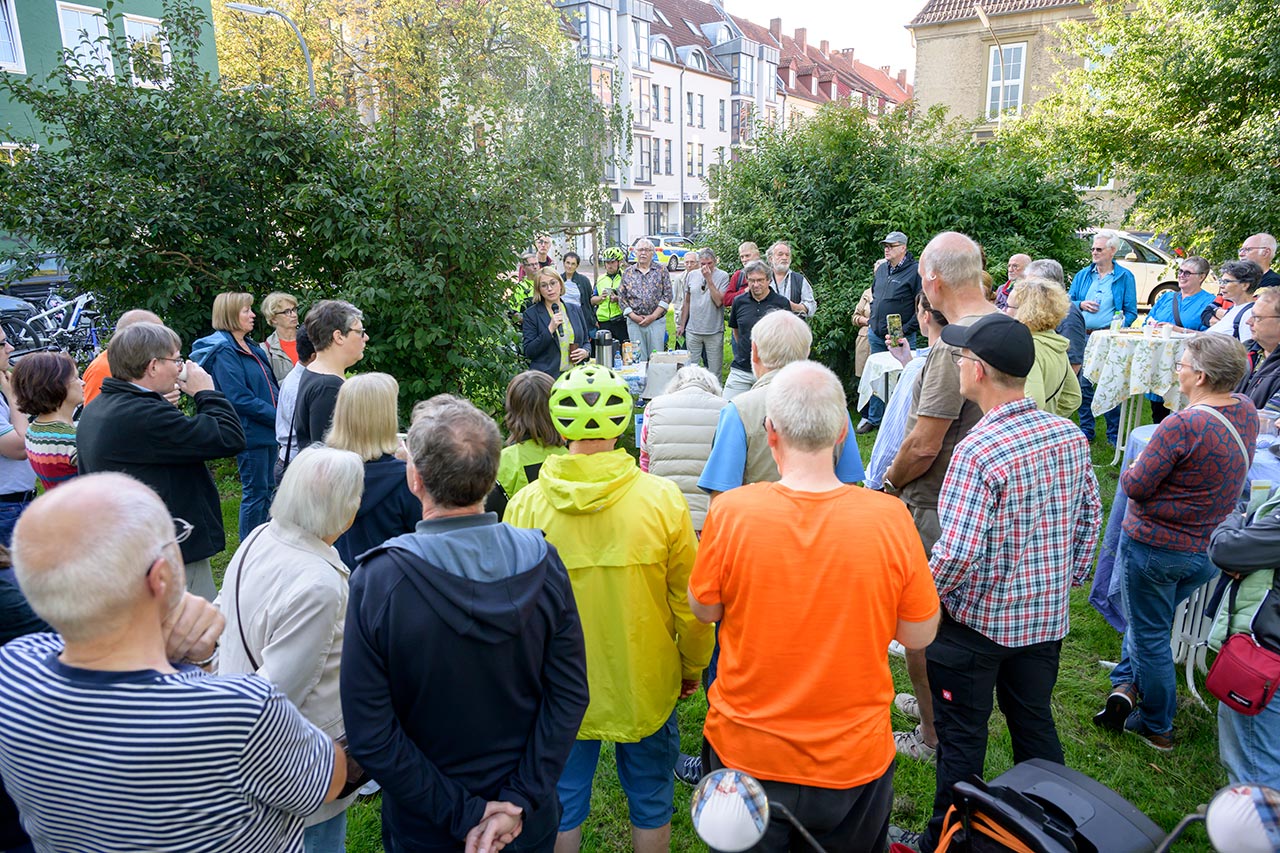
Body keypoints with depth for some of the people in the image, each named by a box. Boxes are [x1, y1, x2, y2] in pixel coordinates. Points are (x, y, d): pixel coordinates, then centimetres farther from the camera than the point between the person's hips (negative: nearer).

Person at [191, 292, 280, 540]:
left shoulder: (251, 347, 14)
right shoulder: (223, 351, -14)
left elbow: (270, 385, 20)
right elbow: (239, 399, -21)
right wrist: (277, 417, -19)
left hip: (267, 429, 9)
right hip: (249, 431, -9)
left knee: (267, 489, 16)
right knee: (255, 491, -1)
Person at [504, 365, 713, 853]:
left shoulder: (524, 505, -15)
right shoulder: (662, 498, -18)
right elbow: (688, 602, -9)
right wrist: (692, 668, 9)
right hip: (646, 685, 0)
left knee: (562, 804, 21)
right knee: (650, 802, 22)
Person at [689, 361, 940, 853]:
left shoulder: (730, 513, -22)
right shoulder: (889, 518, -20)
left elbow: (704, 610, -4)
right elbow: (919, 636, -7)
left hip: (746, 752, 0)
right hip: (855, 758, 1)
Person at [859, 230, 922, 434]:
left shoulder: (915, 271, -10)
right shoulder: (881, 270, 12)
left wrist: (906, 330, -15)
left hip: (900, 337, -7)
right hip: (876, 335, 7)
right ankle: (873, 418, 25)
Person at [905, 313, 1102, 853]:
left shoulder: (978, 450, -26)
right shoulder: (1070, 435, -3)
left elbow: (960, 551, -28)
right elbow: (1090, 518, 7)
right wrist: (1067, 580, 19)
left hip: (977, 621, -6)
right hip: (1048, 616, 7)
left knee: (962, 739, 11)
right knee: (1036, 727, 23)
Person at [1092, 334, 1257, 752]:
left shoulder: (1181, 425, -28)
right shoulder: (1247, 412, -2)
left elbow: (1137, 486, -23)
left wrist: (1133, 469, -3)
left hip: (1155, 546, -7)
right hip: (1211, 551, 7)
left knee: (1150, 635, 12)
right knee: (1150, 620, 27)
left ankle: (1157, 727, 27)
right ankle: (1127, 685, 28)